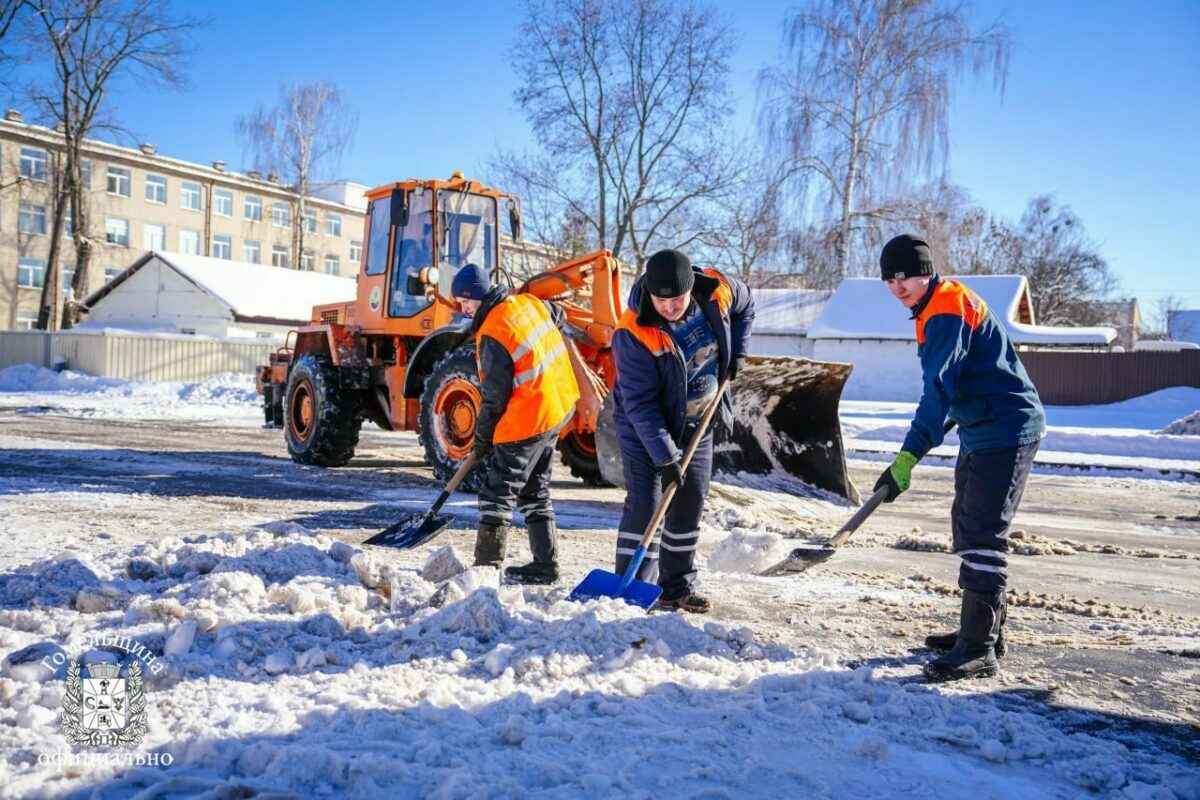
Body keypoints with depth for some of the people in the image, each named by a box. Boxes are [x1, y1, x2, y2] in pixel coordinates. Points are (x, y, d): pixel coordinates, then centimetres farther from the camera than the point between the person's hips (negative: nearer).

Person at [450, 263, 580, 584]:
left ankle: (486, 566, 4)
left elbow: (495, 398, -17)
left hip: (527, 420, -9)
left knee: (497, 494, 1)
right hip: (559, 407, 9)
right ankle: (545, 565, 22)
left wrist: (482, 439, -3)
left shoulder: (492, 335, -21)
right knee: (535, 492, 18)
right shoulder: (528, 302, 2)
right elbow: (557, 315, 26)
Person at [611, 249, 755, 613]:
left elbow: (744, 306, 11)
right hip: (644, 428, -5)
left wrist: (736, 354, 1)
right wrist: (665, 457, -30)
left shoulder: (718, 291, -15)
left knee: (690, 505, 10)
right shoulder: (633, 335, -30)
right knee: (644, 504, -11)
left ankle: (677, 588, 22)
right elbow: (640, 404, -28)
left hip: (698, 423, 6)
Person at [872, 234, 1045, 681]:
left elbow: (939, 389, -28)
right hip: (981, 432, 11)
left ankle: (979, 649, -11)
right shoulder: (936, 309, 13)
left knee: (982, 534, -13)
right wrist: (935, 434, 28)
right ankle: (983, 628, 29)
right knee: (969, 526, 17)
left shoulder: (948, 309, -19)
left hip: (1006, 431, -11)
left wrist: (908, 457, -33)